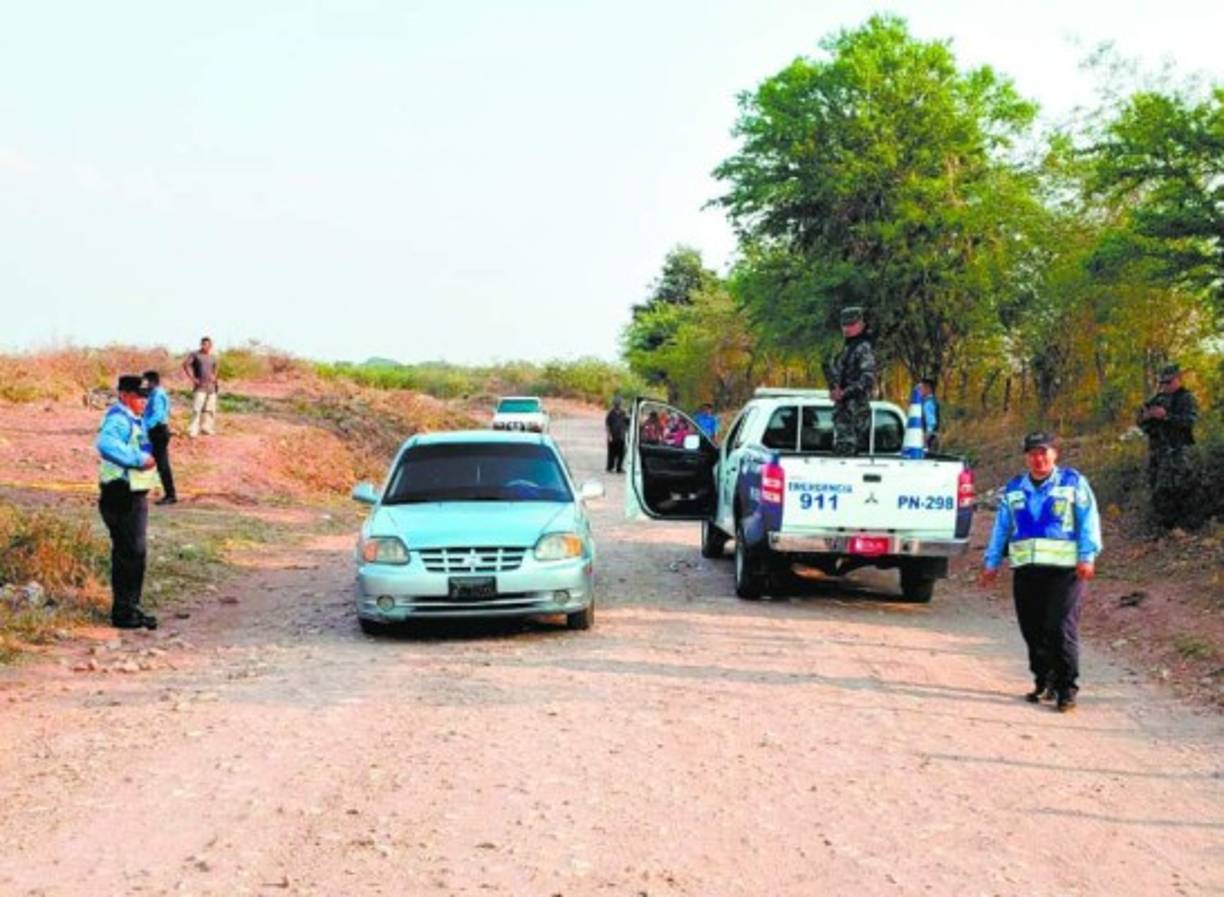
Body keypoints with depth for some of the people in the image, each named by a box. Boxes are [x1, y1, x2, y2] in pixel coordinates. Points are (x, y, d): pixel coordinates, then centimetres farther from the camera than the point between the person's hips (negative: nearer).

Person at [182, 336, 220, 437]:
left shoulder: (213, 357, 13)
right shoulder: (195, 354, -3)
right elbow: (185, 364, -11)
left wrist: (215, 379, 12)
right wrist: (192, 378, -13)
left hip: (211, 387, 6)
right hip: (200, 387, -6)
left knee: (210, 409, 8)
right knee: (197, 409, -14)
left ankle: (206, 428, 19)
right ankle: (193, 430, -15)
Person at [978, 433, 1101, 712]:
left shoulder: (1074, 482, 5)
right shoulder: (1013, 489, 17)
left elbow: (1088, 520, 0)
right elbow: (1001, 528, 20)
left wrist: (1087, 556, -10)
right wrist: (991, 564, 16)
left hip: (1064, 568, -4)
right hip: (1025, 570, 4)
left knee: (1062, 630, -9)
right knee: (1033, 631, 6)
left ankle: (1067, 689, -2)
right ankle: (1044, 683, 19)